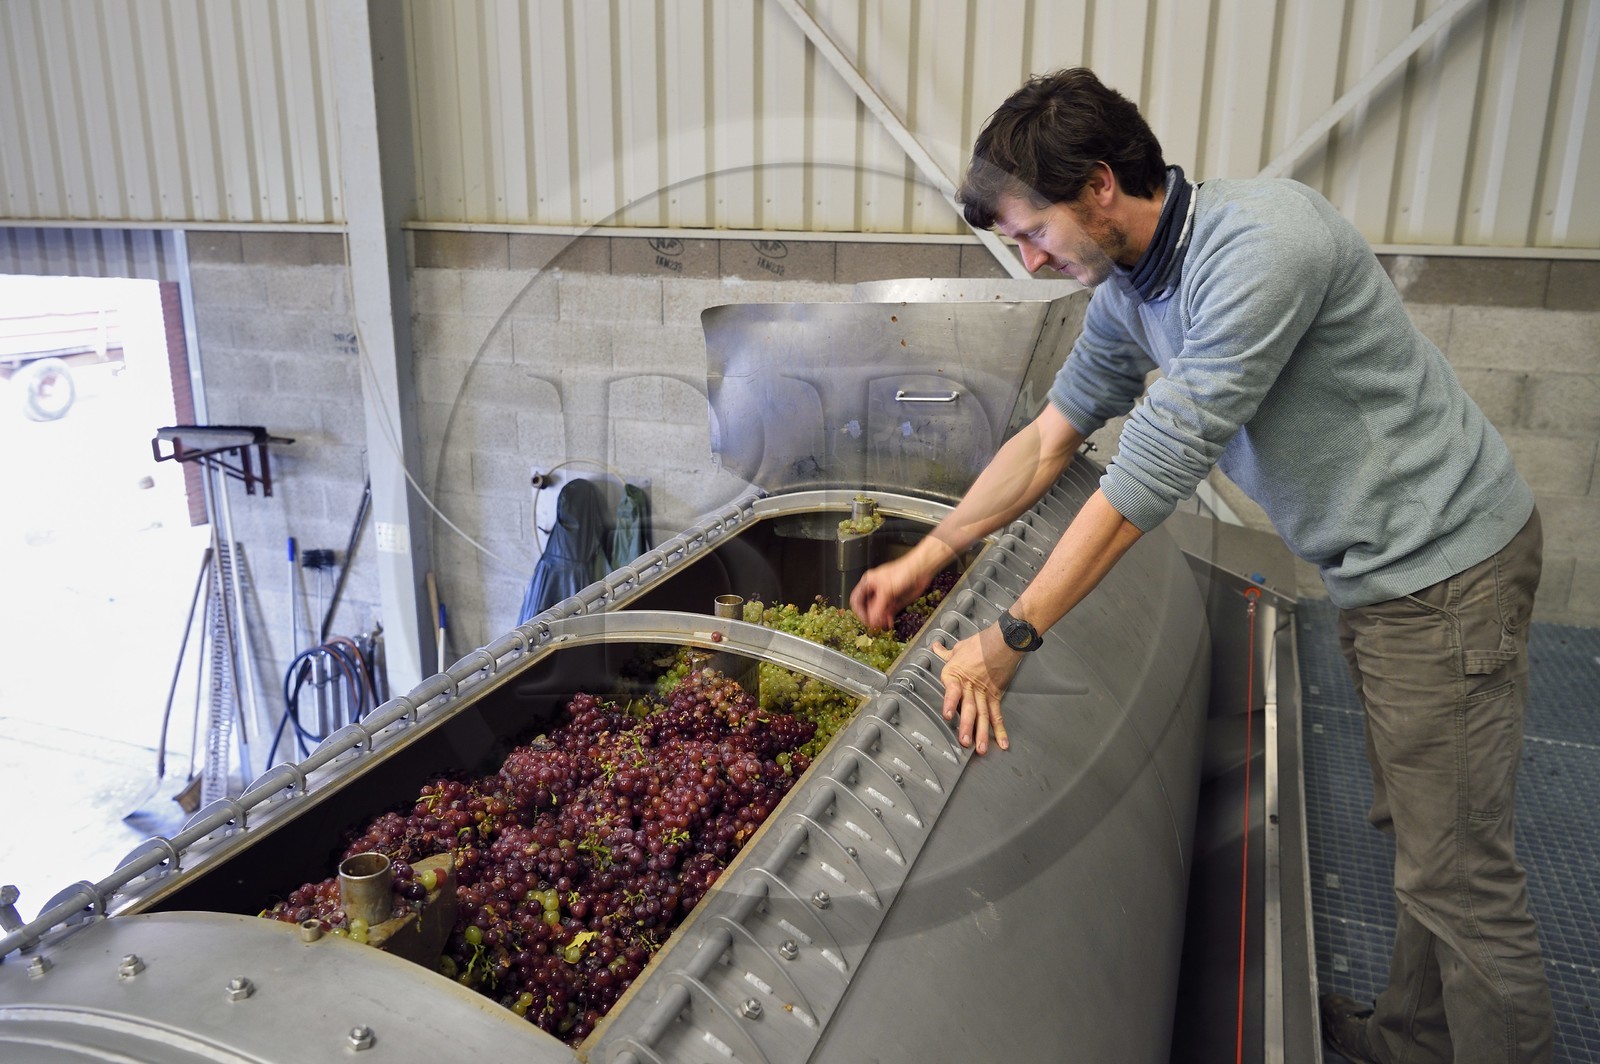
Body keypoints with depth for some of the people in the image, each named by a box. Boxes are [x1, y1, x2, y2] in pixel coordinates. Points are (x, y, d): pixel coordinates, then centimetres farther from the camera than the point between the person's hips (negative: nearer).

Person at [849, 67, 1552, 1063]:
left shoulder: (1260, 242, -28)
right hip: (1378, 571, 9)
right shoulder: (1128, 289, 1)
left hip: (1446, 561, -9)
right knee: (1414, 832, 21)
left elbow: (1151, 472, -30)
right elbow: (1049, 437, 10)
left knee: (1459, 873, 1)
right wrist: (925, 557, 6)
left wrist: (1009, 640, -24)